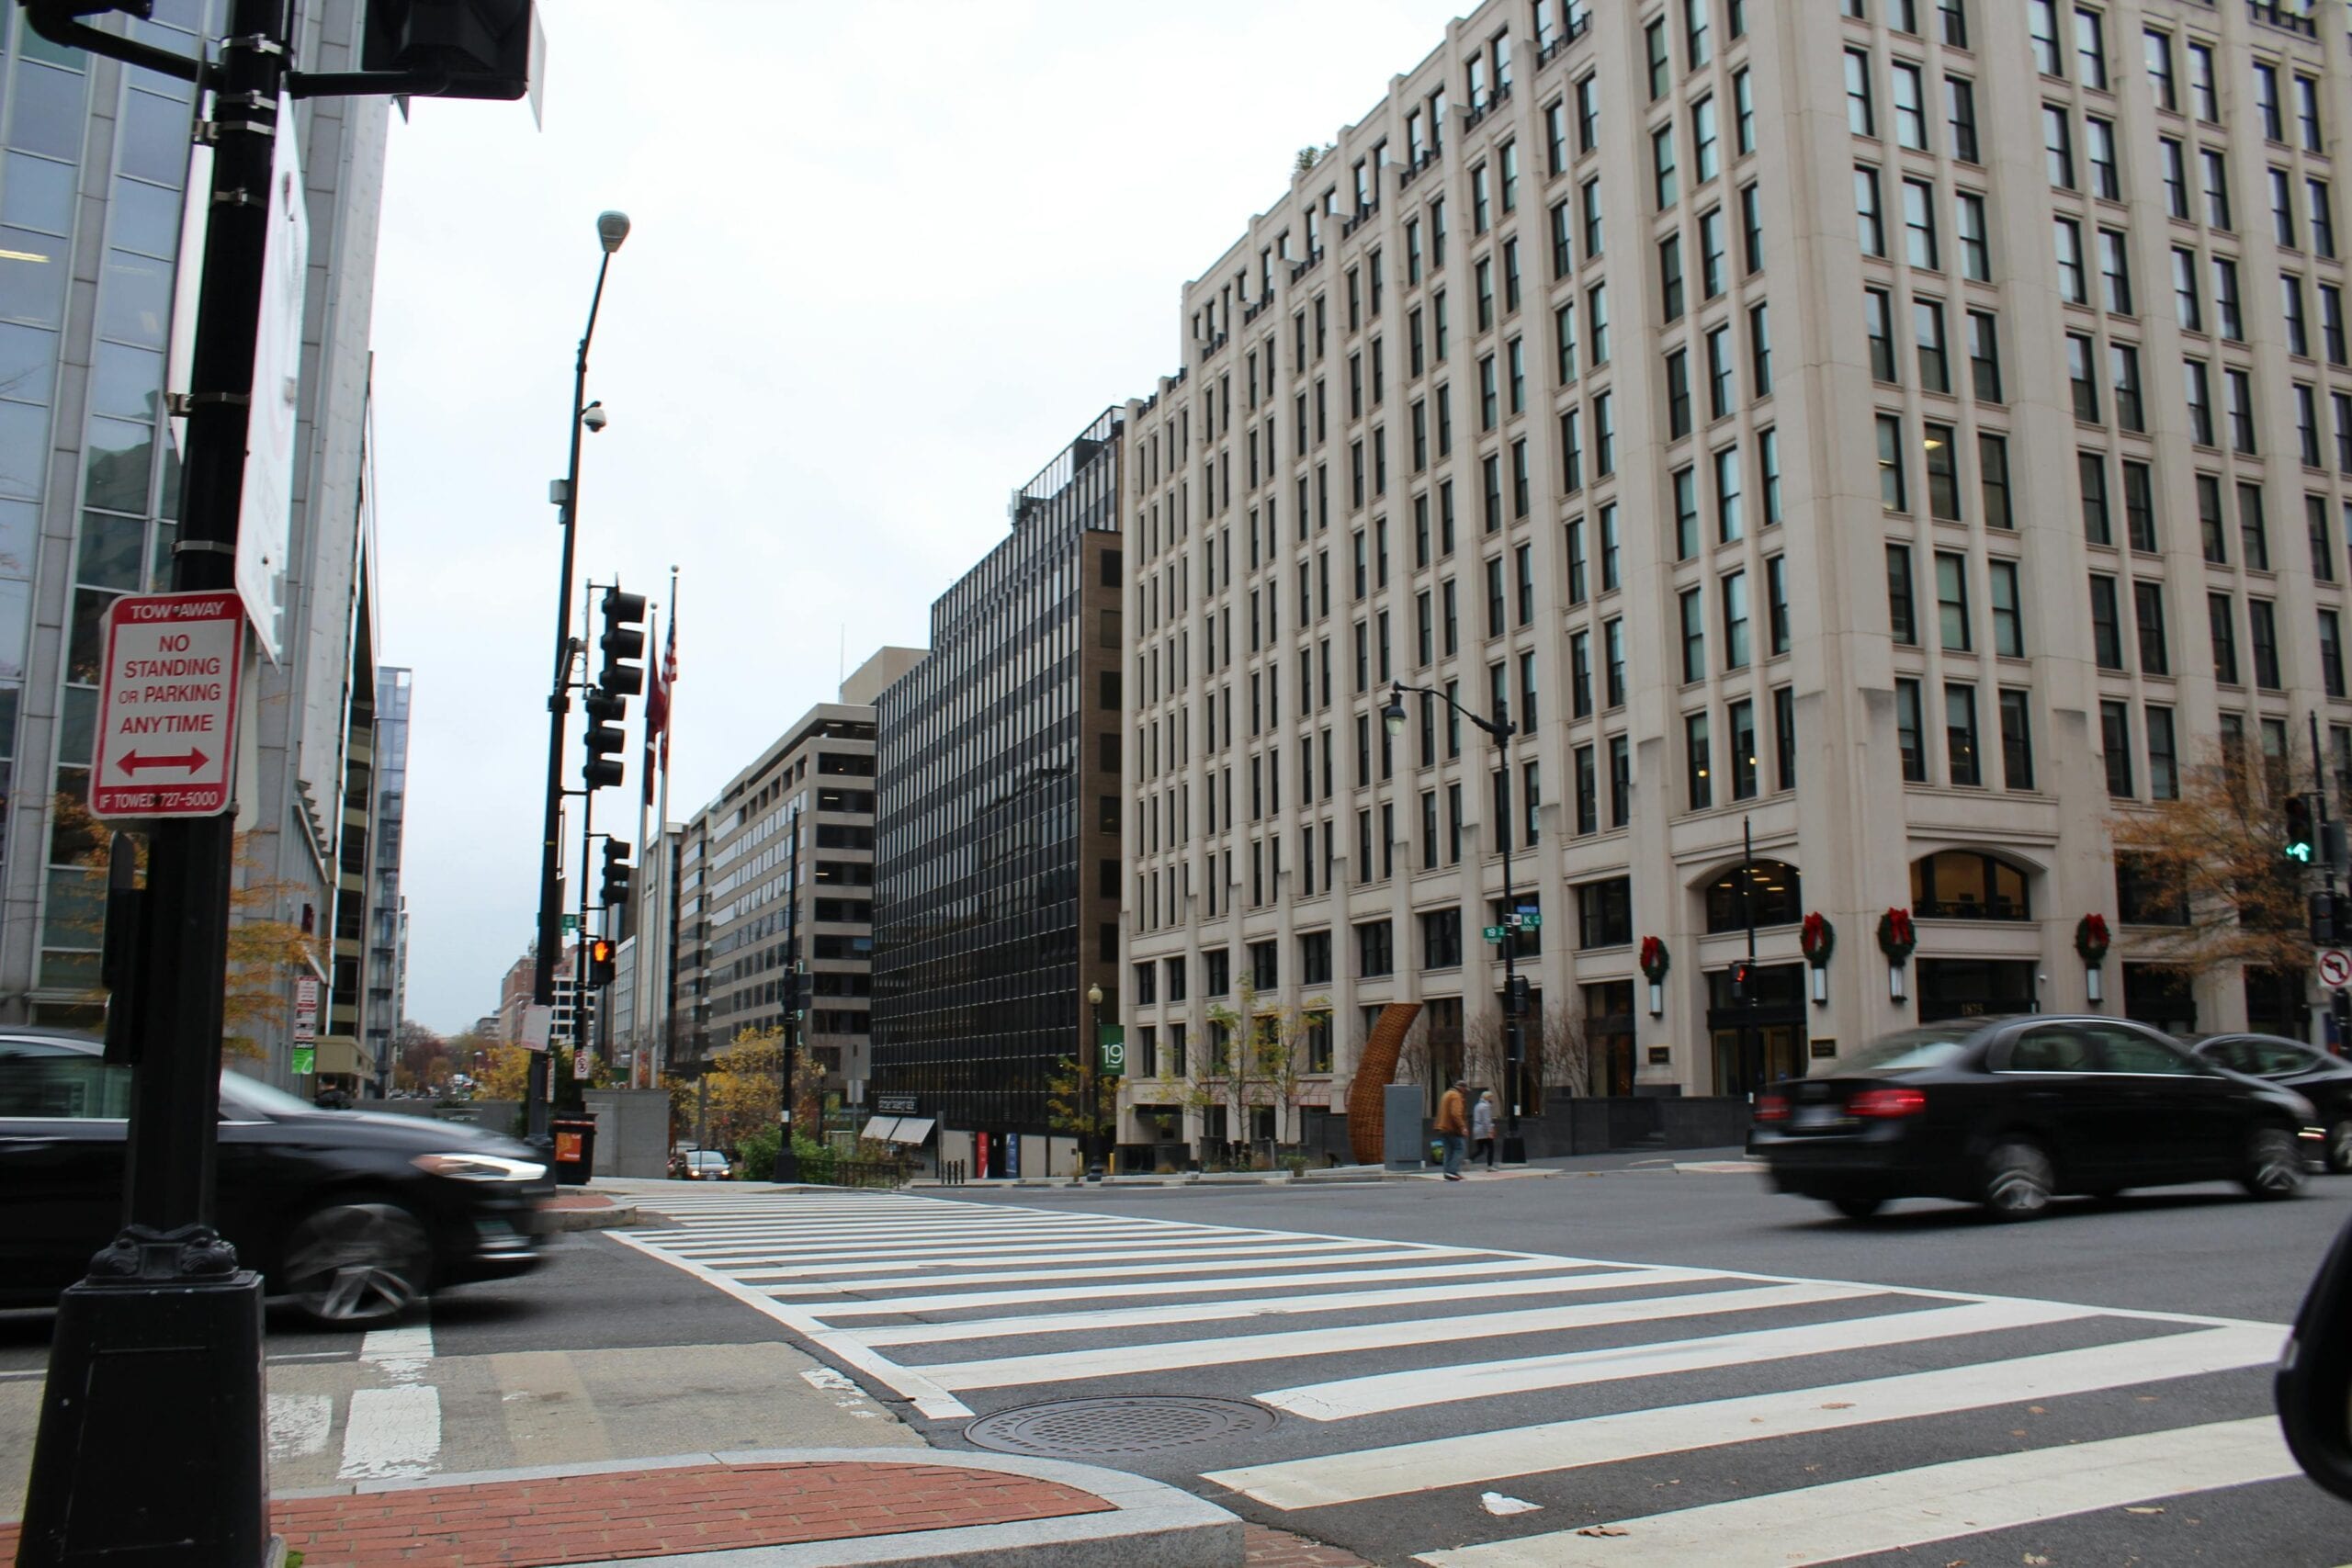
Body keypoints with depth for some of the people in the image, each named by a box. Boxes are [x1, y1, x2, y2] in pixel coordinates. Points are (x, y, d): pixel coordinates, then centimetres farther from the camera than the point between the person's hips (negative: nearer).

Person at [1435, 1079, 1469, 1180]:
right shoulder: (1456, 1096, -11)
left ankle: (1448, 1173, 6)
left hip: (1443, 1128, 9)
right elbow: (1455, 1113, -23)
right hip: (1452, 1129, -9)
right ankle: (1453, 1171, -17)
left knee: (1449, 1151, 10)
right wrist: (1462, 1126, -23)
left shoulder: (1447, 1094, 20)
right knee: (1459, 1149, -6)